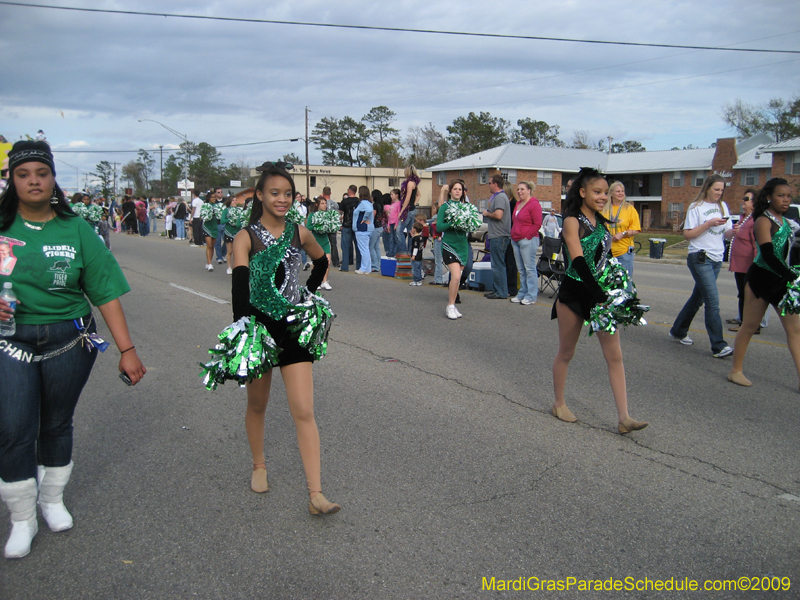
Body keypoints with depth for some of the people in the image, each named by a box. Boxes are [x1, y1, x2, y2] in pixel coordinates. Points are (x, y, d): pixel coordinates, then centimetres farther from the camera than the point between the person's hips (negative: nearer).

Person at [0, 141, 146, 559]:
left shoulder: (76, 229, 0)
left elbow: (106, 293, -4)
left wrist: (127, 349, -9)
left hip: (70, 341, 0)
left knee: (57, 425, 13)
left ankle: (53, 500, 36)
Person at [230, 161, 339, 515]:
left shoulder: (299, 233, 4)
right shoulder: (246, 237, -7)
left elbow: (322, 262, 24)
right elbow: (240, 285, -20)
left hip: (293, 327, 2)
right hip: (258, 326, -2)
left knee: (304, 412, -5)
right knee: (257, 406, 16)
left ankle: (316, 495, -4)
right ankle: (259, 467, 41)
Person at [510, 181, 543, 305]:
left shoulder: (534, 204, -8)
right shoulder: (518, 203, 17)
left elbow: (537, 224, -12)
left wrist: (528, 236, -13)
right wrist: (513, 235, 15)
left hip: (528, 240, -9)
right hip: (516, 240, 9)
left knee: (529, 268, -6)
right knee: (521, 269, 11)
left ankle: (531, 296, -2)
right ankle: (522, 294, 18)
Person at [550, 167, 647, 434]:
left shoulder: (601, 222, 11)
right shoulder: (572, 222, -11)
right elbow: (578, 261, -23)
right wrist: (599, 296, -30)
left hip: (600, 293, 6)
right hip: (575, 293, -6)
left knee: (615, 356, 0)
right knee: (566, 352, 9)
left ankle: (624, 418, 0)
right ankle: (559, 404, 26)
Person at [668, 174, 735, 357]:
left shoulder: (723, 206, 14)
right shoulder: (696, 207, -4)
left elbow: (726, 233, 12)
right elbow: (687, 234, -9)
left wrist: (734, 230, -10)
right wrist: (709, 223, -17)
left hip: (716, 260, 7)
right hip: (700, 258, -7)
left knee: (697, 298, 14)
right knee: (713, 301, -12)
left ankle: (678, 332, 29)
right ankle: (718, 346, -11)